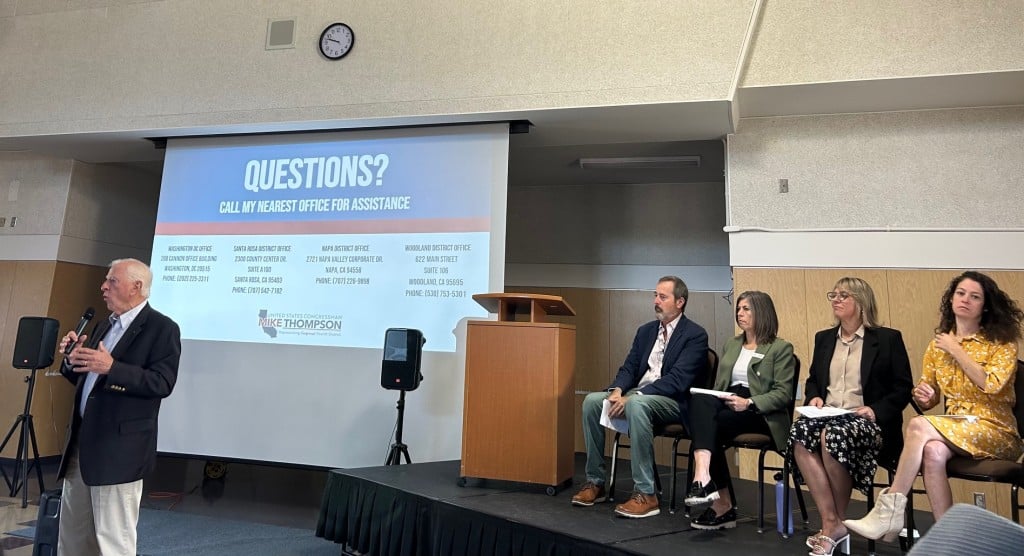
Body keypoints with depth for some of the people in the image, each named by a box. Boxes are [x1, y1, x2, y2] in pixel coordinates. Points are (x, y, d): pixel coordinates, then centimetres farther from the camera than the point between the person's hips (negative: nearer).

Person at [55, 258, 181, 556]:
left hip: (119, 447, -8)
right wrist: (73, 359, -1)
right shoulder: (104, 326, 17)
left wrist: (112, 368, -28)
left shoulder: (162, 328, -9)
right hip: (81, 441, 9)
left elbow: (162, 383, -19)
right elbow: (86, 378, 19)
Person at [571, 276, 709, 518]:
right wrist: (617, 390, -12)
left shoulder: (695, 335, -6)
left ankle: (645, 493, -30)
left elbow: (677, 379, -17)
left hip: (673, 402, -7)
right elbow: (629, 368, 12)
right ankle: (595, 480, -6)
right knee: (591, 400, -16)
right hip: (636, 396, 7)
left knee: (637, 404, -38)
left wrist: (633, 396, -25)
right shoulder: (645, 331, 16)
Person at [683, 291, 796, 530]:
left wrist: (749, 402, -20)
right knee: (700, 400, -31)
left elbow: (783, 394, -5)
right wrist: (711, 400, -2)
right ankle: (703, 474, -39)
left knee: (714, 425, -32)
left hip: (762, 414, -5)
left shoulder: (781, 348, 5)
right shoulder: (731, 345, 24)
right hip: (726, 403, 5)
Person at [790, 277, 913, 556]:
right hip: (828, 414, 4)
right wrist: (814, 397, 2)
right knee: (800, 433, -32)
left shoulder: (888, 339, 6)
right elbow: (812, 379, 25)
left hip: (867, 420, -4)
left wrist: (876, 410, -14)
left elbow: (903, 388, 2)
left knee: (833, 436, -37)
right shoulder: (824, 338, 19)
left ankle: (835, 523, -17)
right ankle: (832, 523, -26)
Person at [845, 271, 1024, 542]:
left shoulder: (1002, 342, 0)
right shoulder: (938, 344, 11)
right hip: (953, 429, 4)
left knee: (919, 426, -31)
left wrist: (956, 350, -11)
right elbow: (928, 399, 16)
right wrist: (922, 396, -9)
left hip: (994, 431, -3)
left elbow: (992, 385, -19)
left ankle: (889, 512, -28)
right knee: (933, 451, -34)